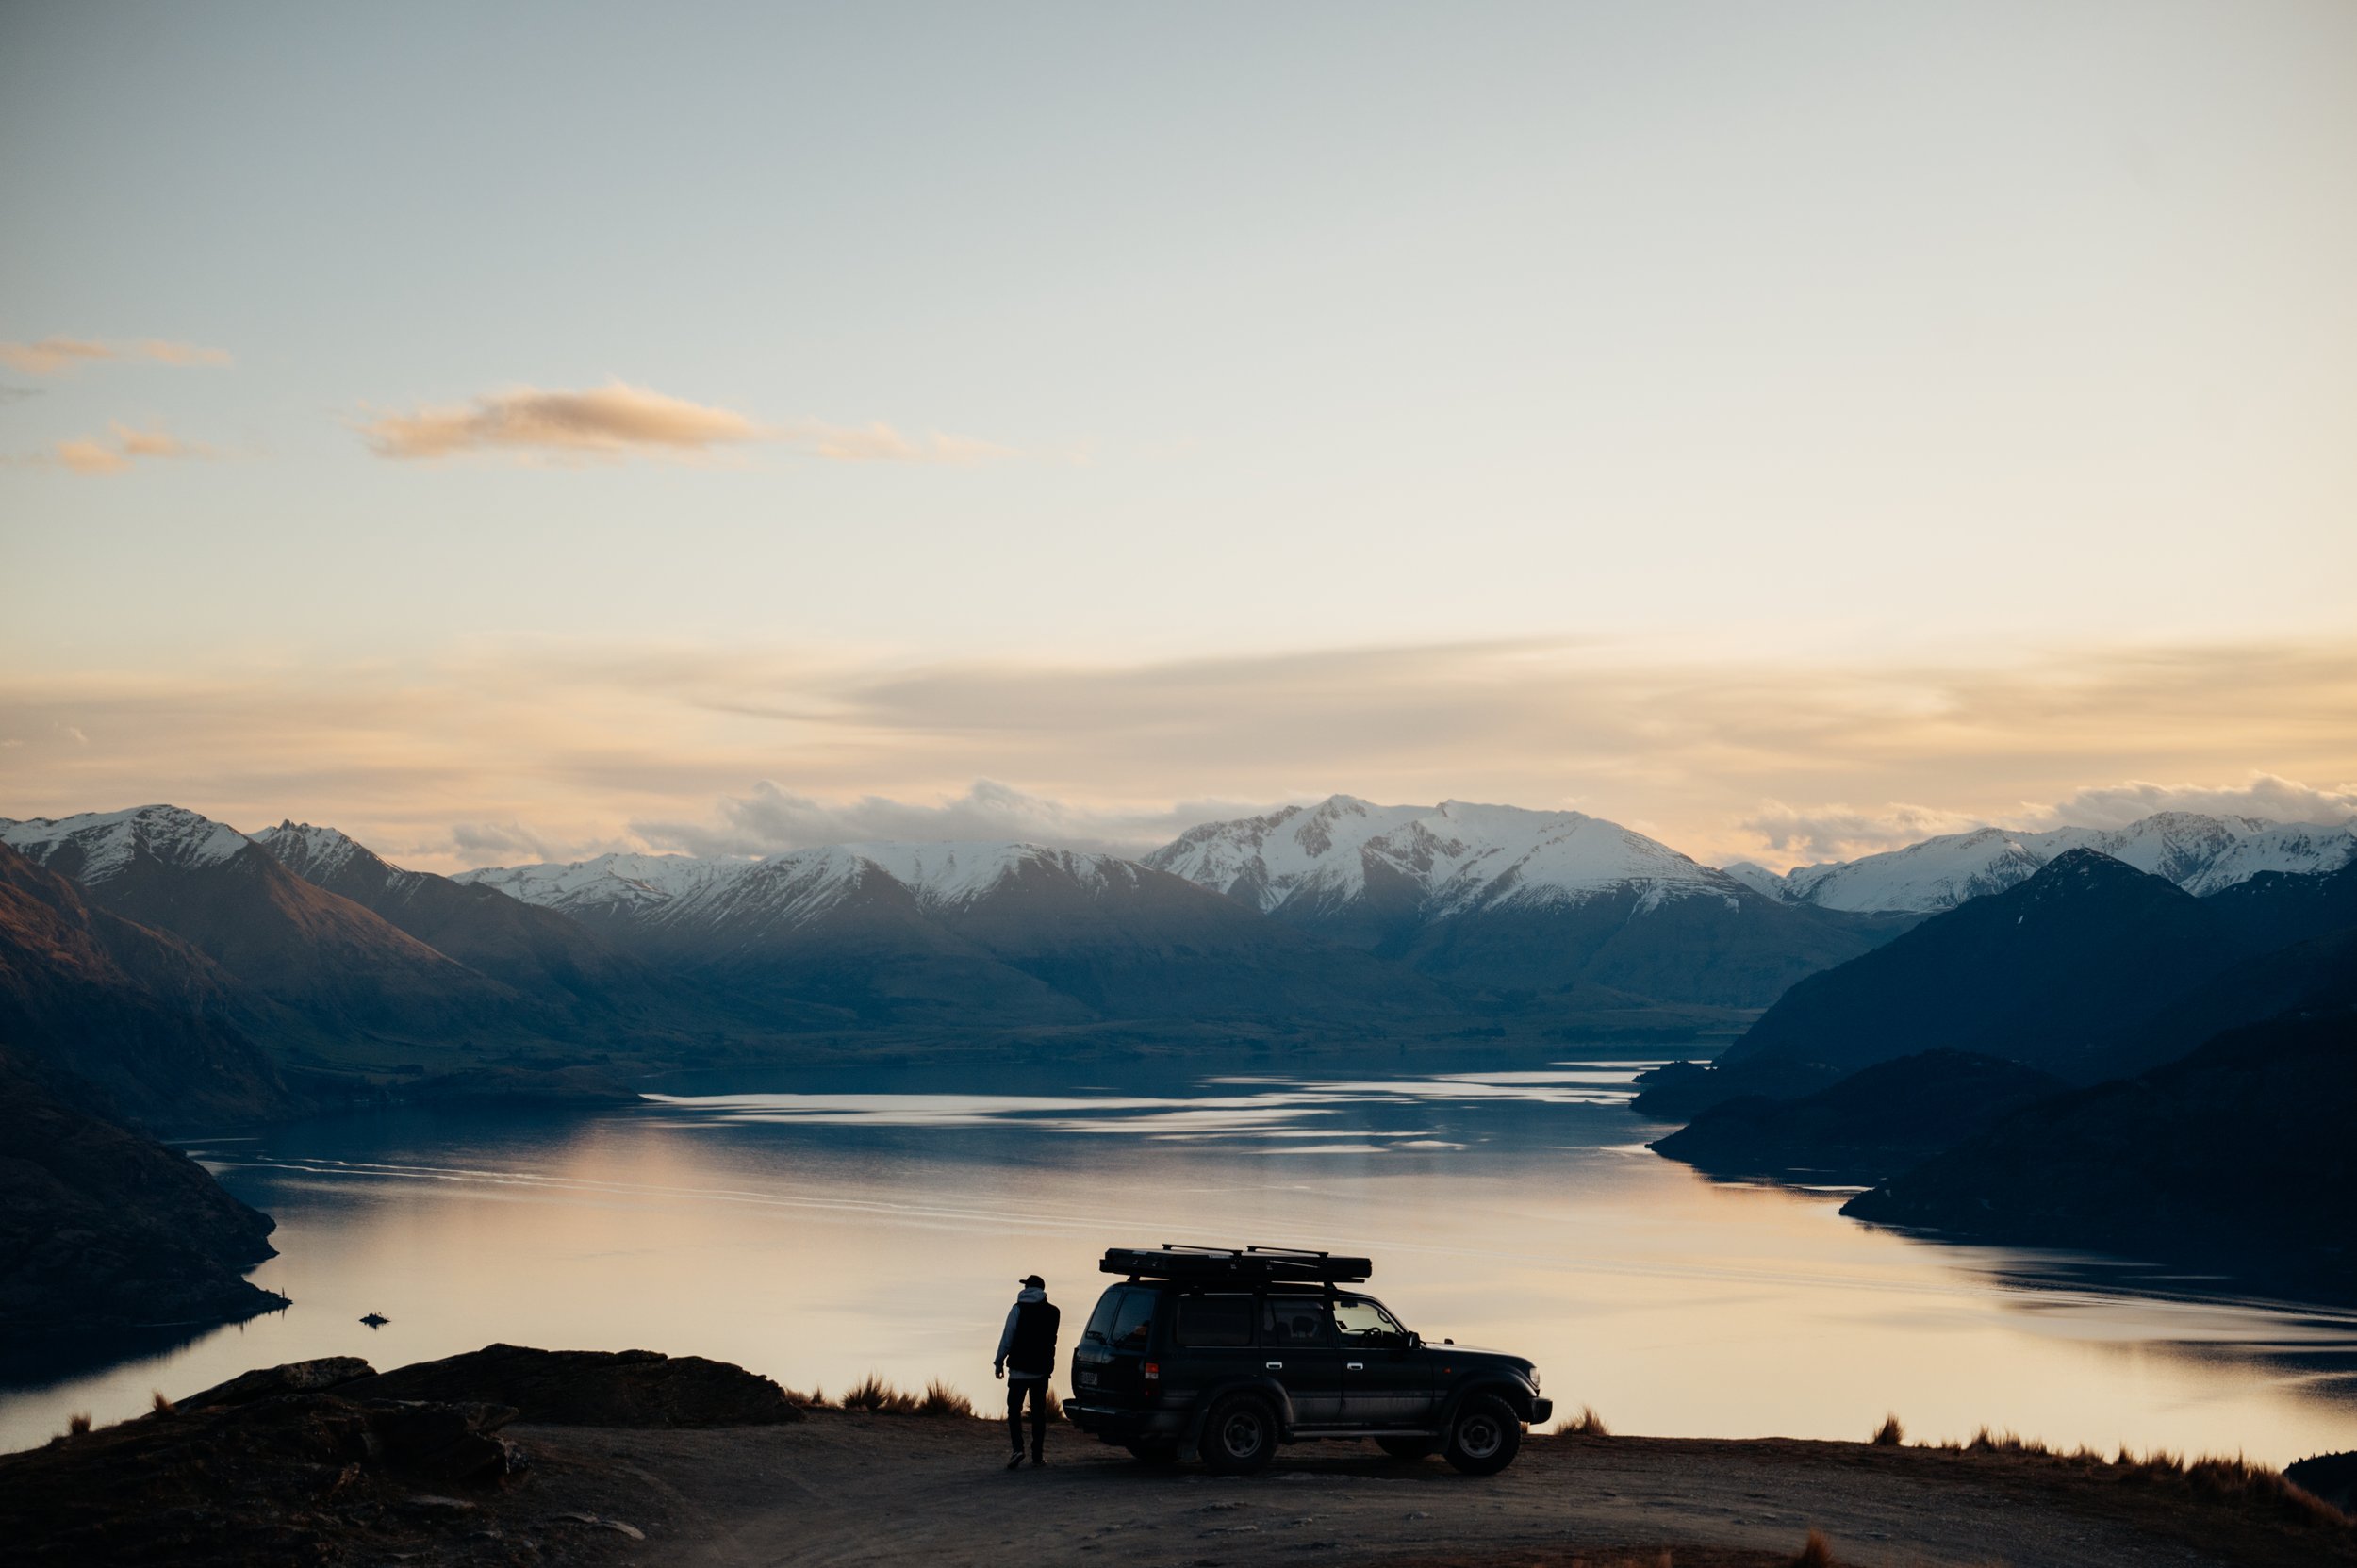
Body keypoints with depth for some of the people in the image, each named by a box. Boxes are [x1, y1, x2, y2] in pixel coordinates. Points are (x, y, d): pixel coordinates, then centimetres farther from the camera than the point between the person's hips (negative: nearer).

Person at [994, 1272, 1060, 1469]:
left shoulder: (1018, 1309, -6)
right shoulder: (1052, 1312, 5)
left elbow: (1007, 1338, -9)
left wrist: (999, 1362, -3)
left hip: (1019, 1369, -3)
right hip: (1042, 1369, 3)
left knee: (1014, 1409, 1)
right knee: (1038, 1411, 10)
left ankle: (1018, 1448, -17)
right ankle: (1037, 1454, 10)